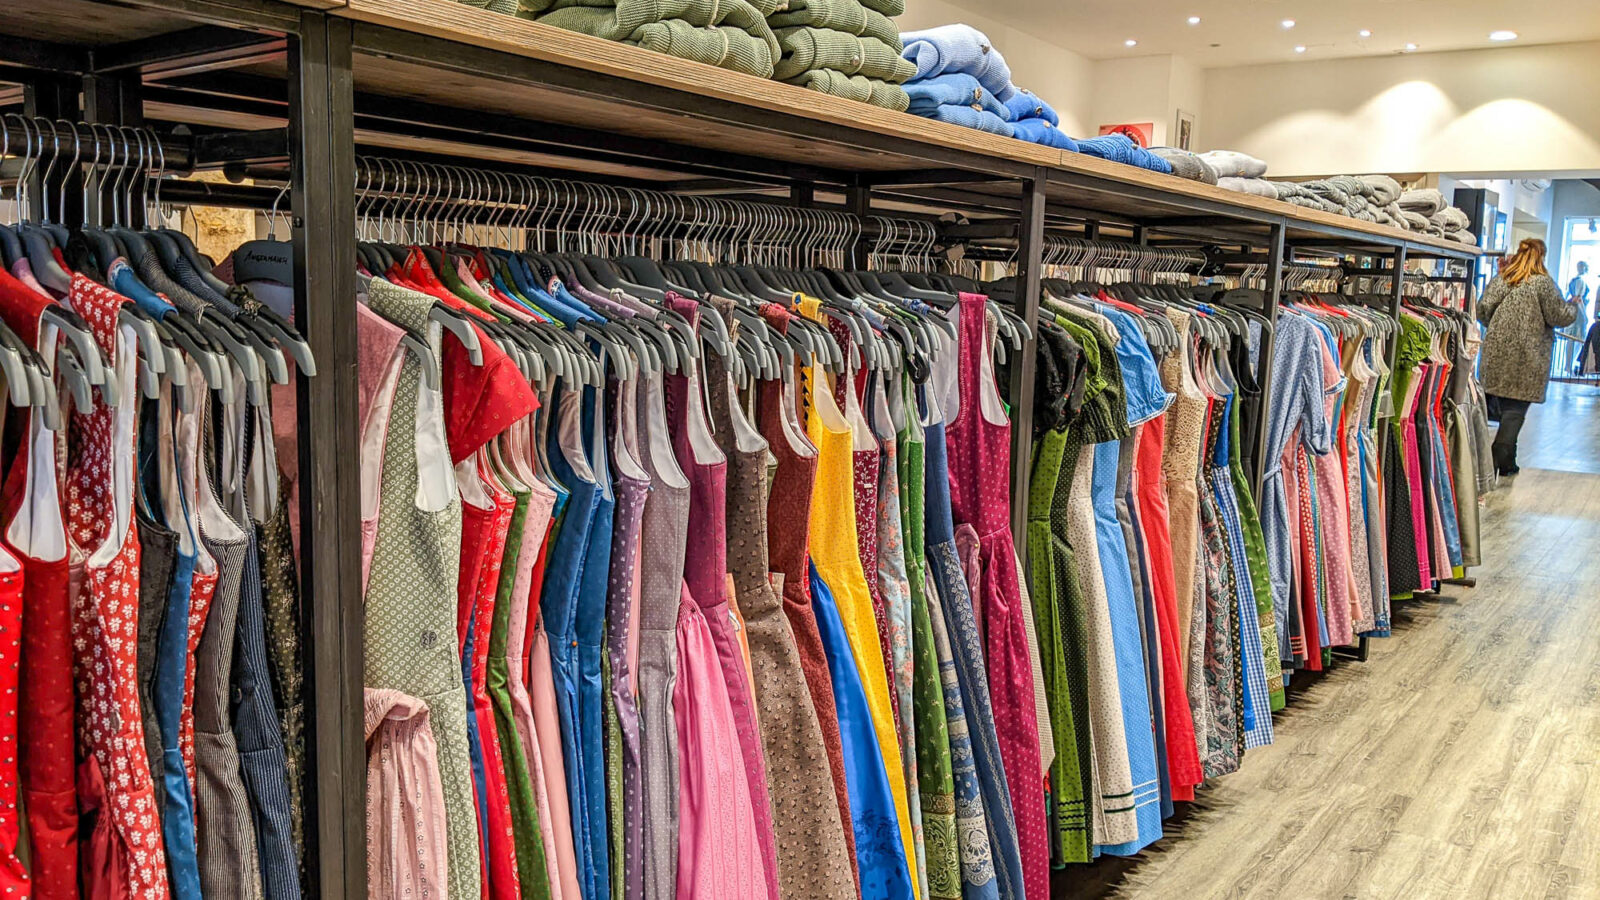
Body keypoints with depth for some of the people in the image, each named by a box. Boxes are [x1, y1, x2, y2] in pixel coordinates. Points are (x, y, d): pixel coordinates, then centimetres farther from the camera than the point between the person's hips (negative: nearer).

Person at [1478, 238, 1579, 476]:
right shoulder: (1543, 282, -7)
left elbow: (1483, 311, 0)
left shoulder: (1501, 279, 5)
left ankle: (1505, 459, 18)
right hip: (1527, 356, -4)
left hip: (1497, 351, 4)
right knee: (1516, 408, -2)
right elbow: (1559, 317, -5)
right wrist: (1573, 306, 15)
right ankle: (1501, 459, -7)